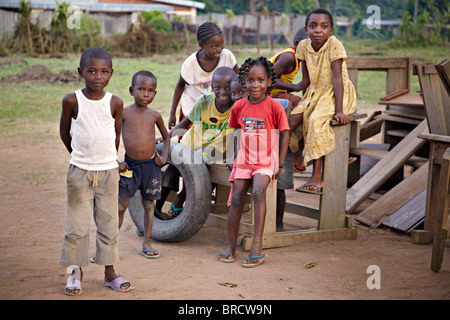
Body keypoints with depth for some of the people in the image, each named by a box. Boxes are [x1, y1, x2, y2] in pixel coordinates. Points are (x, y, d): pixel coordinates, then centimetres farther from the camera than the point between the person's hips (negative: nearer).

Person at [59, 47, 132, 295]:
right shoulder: (72, 100, -7)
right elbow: (64, 131, 6)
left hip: (108, 171, 2)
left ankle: (110, 272, 21)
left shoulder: (115, 103, -3)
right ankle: (76, 274, 16)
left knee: (109, 224, 9)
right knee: (77, 225, 3)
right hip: (80, 172, -1)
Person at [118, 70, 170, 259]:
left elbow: (166, 137, 19)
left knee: (148, 203, 11)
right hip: (130, 164, -2)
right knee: (121, 205, 0)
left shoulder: (155, 116, 4)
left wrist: (164, 156, 4)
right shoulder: (124, 113, -3)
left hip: (151, 164, 2)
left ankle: (146, 244, 22)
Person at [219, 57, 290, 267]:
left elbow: (285, 134, -2)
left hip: (266, 161, -4)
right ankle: (231, 245, 11)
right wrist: (236, 155, 11)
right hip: (244, 160, 4)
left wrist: (280, 164, -4)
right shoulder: (239, 106, 2)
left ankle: (257, 245, -23)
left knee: (258, 191, -27)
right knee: (236, 198, -4)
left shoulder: (273, 106, -9)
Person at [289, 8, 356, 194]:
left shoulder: (334, 45, -18)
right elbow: (306, 79, 7)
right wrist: (305, 103, 8)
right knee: (294, 117, -17)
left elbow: (337, 78, -24)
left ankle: (317, 177, -27)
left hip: (337, 94, -6)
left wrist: (339, 110, -30)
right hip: (315, 93, 6)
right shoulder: (304, 46, -2)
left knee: (317, 120, -29)